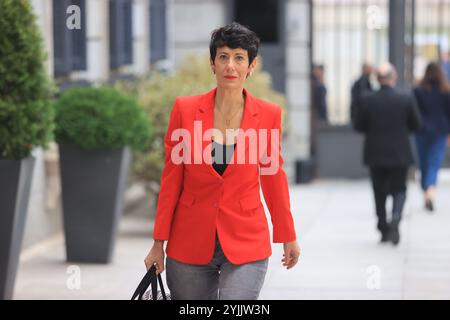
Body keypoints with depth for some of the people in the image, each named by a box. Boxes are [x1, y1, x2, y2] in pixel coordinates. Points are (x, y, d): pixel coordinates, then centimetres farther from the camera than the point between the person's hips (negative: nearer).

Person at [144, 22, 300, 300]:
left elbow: (273, 176, 9)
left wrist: (288, 237, 16)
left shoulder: (269, 114, -3)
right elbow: (171, 179, 1)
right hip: (190, 244, 1)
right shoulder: (185, 109, -4)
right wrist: (159, 243, 2)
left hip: (246, 245, -1)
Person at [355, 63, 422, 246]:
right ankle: (395, 218, -17)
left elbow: (359, 126, -2)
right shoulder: (406, 99, -9)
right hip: (399, 154, -1)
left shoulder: (367, 100, -8)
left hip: (375, 154, 1)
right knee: (399, 190, 10)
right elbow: (416, 125, -1)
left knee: (380, 193, 12)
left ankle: (384, 230, 14)